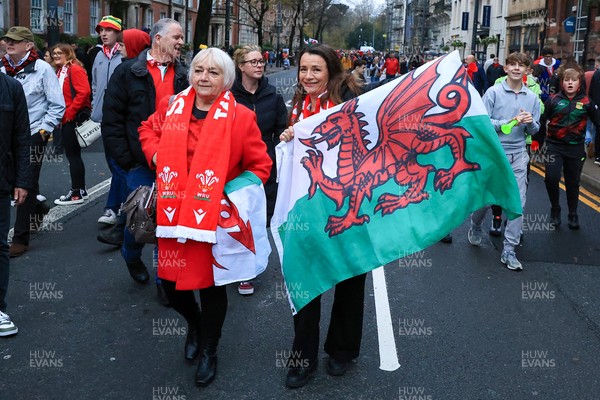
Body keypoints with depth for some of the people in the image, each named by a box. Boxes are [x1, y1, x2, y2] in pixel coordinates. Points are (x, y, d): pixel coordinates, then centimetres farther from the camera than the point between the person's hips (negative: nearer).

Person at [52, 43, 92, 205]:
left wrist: (69, 112, -19)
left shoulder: (75, 69, -11)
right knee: (72, 154, 13)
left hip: (75, 118, -9)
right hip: (66, 119, 9)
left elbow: (84, 92, -21)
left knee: (73, 154, -5)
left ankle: (76, 193, 1)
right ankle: (81, 190, 22)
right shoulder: (59, 71, 15)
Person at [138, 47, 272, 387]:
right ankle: (194, 323, 44)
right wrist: (155, 154, 2)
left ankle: (209, 350, 33)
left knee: (211, 282, 9)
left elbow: (260, 166, -3)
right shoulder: (171, 107, 3)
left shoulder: (241, 117, -8)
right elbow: (149, 130, 22)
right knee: (170, 280, 9)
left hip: (216, 215, -3)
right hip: (174, 212, 4)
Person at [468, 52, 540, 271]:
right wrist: (509, 122, -20)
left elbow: (534, 130, 12)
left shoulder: (532, 97, 6)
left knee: (518, 202, -3)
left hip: (518, 155, 3)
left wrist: (530, 122, -10)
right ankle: (475, 225, 40)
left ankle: (509, 250, 4)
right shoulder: (493, 92, -5)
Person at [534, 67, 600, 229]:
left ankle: (573, 215, 28)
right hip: (555, 146, -1)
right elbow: (542, 119, 2)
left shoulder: (586, 102, 0)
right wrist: (539, 138, 2)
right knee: (551, 178, -15)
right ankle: (555, 210, 10)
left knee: (573, 182, 11)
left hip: (576, 148, 1)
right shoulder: (554, 100, -3)